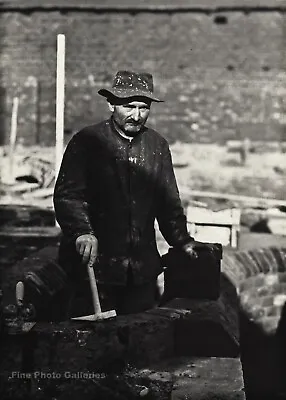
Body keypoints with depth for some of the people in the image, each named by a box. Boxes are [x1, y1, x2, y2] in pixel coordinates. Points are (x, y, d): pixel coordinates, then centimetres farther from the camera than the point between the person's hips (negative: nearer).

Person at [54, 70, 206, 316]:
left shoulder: (158, 146, 9)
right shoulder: (87, 141, -4)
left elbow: (168, 201, 17)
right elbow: (67, 195, -12)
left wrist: (182, 240, 9)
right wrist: (82, 232, -28)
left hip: (142, 269, 4)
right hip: (93, 265, -4)